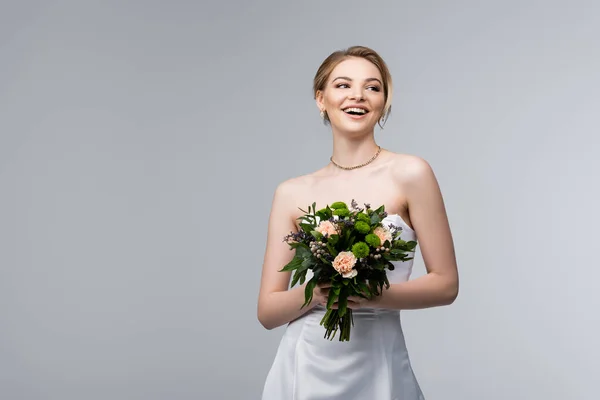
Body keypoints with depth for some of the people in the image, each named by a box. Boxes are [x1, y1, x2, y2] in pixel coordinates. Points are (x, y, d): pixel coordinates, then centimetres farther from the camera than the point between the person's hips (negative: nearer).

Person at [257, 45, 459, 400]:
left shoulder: (409, 174, -7)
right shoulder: (292, 194, 1)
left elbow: (446, 284, -4)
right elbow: (268, 311, 2)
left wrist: (375, 295, -18)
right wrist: (315, 293, -16)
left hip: (374, 369, -2)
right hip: (305, 367, 2)